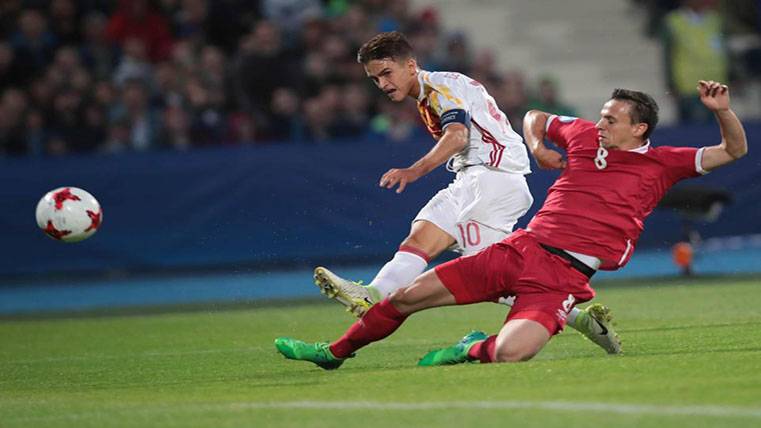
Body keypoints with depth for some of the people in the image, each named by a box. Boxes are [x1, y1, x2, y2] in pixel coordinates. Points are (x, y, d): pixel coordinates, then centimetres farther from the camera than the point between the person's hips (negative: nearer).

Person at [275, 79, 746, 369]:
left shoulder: (661, 164, 3)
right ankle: (335, 353, 20)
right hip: (521, 249, 4)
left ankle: (473, 349, 6)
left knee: (510, 354, -31)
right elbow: (535, 116, 34)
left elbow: (734, 151, 0)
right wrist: (537, 147, 13)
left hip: (564, 276, -4)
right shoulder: (584, 134, 15)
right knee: (407, 296, 0)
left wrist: (722, 111, -18)